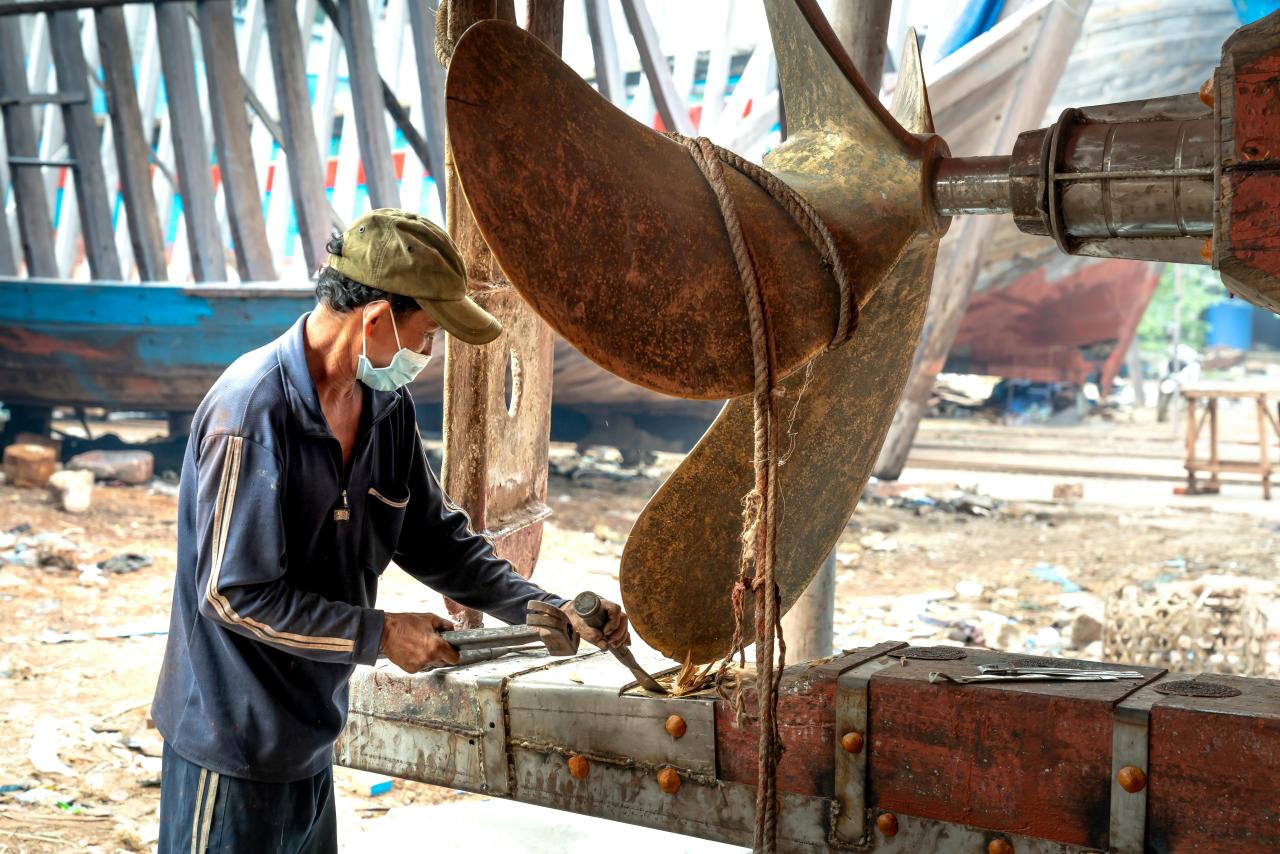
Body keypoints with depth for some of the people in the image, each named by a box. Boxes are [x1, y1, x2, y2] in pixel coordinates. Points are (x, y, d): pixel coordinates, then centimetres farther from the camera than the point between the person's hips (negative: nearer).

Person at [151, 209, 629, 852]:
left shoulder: (386, 407, 1)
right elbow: (236, 595, -24)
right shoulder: (254, 412, -24)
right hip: (235, 738, -8)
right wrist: (380, 636, -18)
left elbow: (433, 538, 9)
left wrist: (547, 609, -2)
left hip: (311, 736, 8)